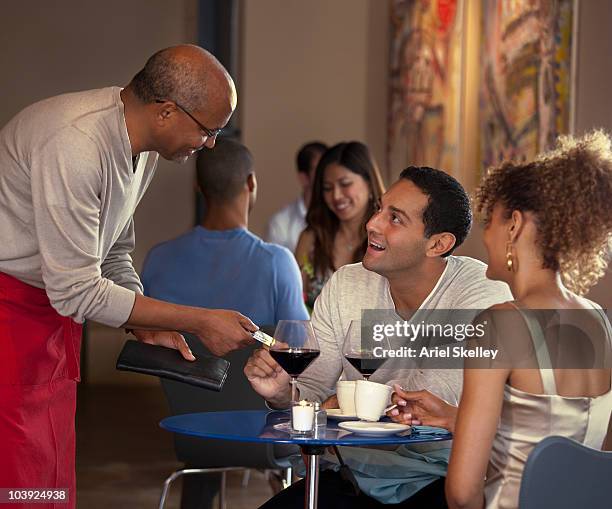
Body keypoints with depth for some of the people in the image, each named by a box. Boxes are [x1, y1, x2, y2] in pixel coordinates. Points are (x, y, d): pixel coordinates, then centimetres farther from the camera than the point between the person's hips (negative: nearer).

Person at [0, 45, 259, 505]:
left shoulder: (143, 148, 4)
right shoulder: (75, 144, -27)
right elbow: (76, 290, -25)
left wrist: (146, 327, 2)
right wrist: (199, 322, -20)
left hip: (52, 309, 9)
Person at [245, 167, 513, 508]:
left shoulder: (483, 291, -13)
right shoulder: (344, 286, 4)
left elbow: (434, 396, -23)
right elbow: (312, 391, 6)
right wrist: (284, 393, -17)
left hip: (443, 480, -5)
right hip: (358, 477, 5)